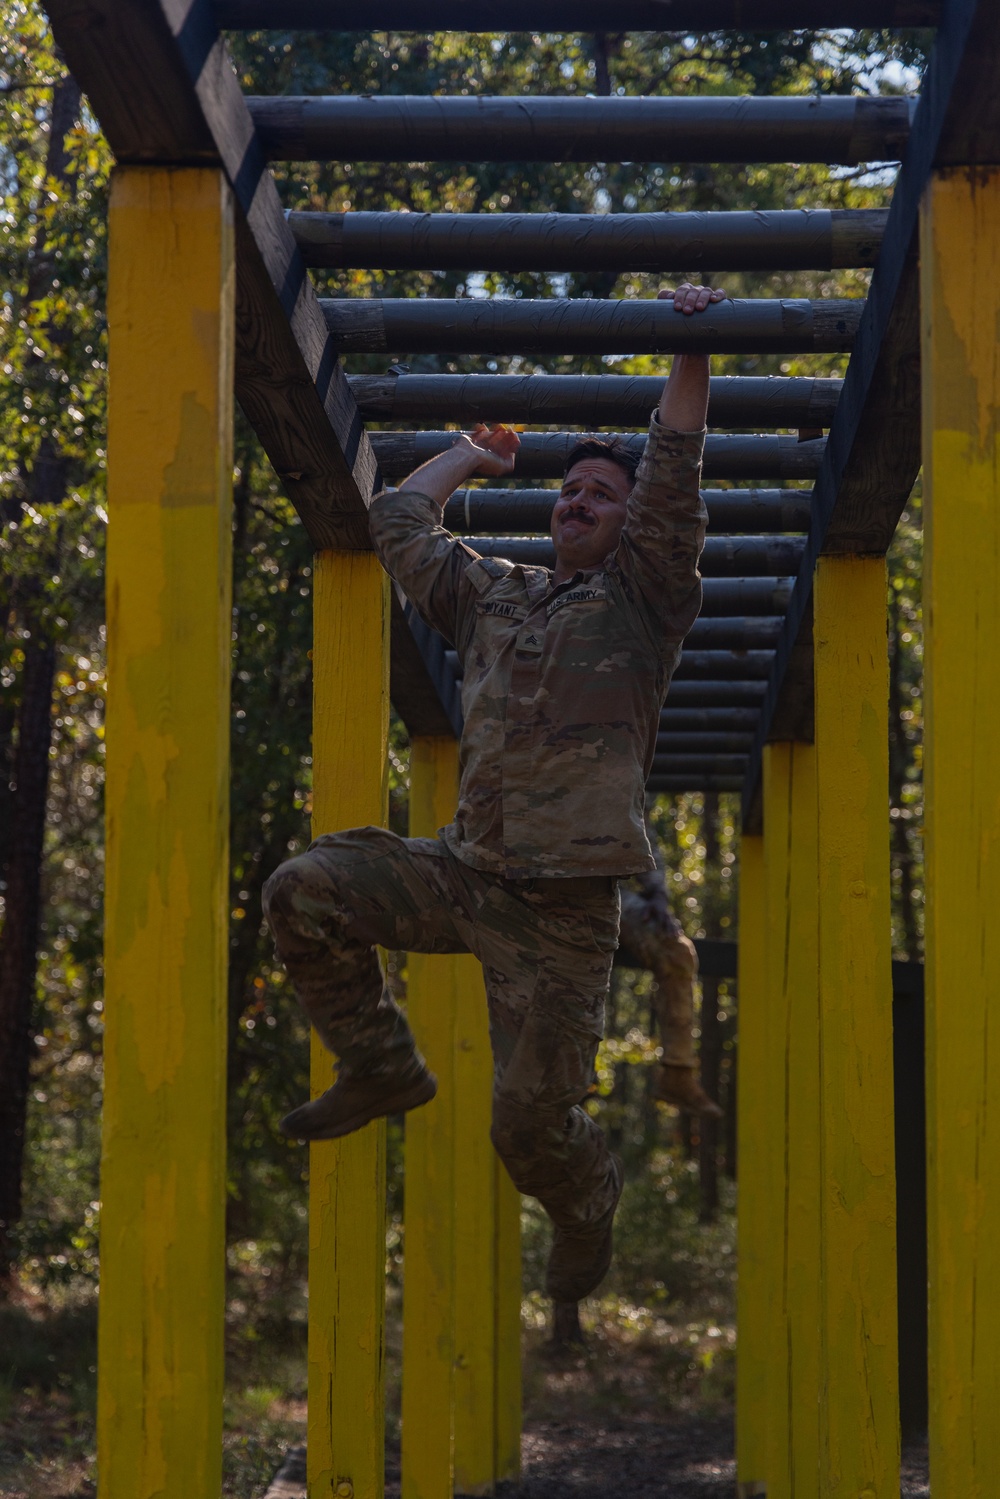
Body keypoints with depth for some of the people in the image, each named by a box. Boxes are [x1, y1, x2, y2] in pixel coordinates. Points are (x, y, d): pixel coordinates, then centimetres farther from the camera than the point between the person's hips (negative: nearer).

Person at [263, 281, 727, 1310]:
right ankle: (381, 1069, 4)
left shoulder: (642, 599, 3)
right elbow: (399, 524, 27)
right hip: (466, 869, 5)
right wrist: (473, 454, 33)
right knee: (304, 893, -15)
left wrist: (691, 359, -17)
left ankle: (587, 1199, 33)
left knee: (532, 1123, -4)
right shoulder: (496, 597, 17)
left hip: (565, 904, -5)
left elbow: (672, 485, -11)